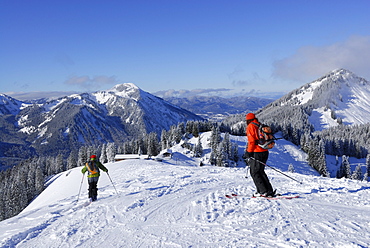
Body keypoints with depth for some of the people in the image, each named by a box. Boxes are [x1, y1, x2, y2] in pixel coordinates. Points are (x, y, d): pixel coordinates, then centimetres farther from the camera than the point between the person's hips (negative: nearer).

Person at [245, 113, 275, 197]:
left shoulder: (250, 126, -6)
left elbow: (252, 141, -15)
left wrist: (248, 152, -10)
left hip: (256, 153, -8)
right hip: (265, 152, 8)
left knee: (254, 173, 0)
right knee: (261, 172, 17)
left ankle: (263, 191, -3)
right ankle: (269, 191, 15)